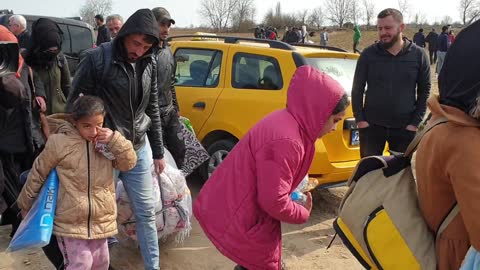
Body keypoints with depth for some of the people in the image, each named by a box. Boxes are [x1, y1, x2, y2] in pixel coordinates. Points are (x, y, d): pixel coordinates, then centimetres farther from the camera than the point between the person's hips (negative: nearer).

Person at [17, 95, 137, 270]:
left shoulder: (107, 143, -2)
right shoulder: (59, 143, -14)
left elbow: (129, 163, -6)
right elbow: (38, 173, -2)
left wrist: (115, 140, -21)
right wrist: (25, 203, 9)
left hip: (101, 221, 4)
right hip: (70, 222, -4)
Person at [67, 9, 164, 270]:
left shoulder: (149, 63, 2)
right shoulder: (96, 58, -13)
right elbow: (74, 104, -8)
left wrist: (158, 152, 13)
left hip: (138, 150, 5)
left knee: (146, 211, 11)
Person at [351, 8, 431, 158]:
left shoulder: (418, 55, -2)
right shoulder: (368, 54, -2)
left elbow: (424, 91, 2)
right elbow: (357, 89, 2)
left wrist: (415, 122, -4)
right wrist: (360, 119, -5)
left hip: (404, 127, 0)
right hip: (371, 125, 0)